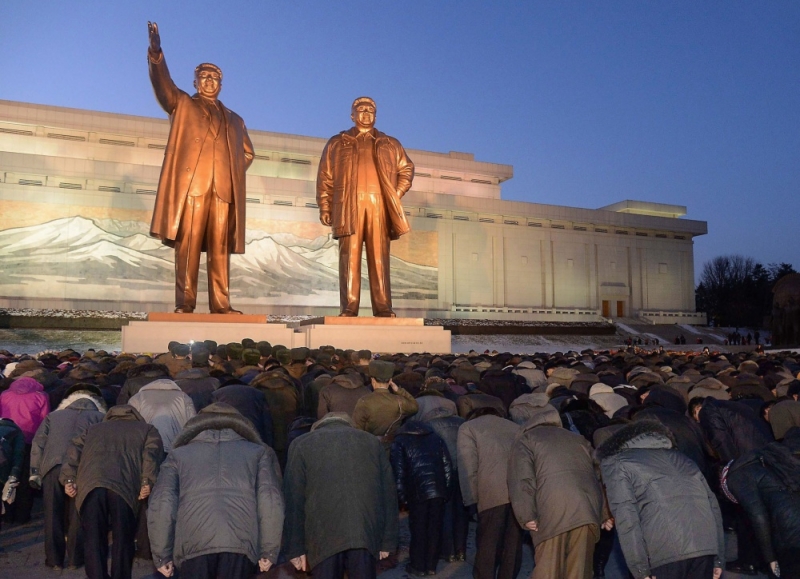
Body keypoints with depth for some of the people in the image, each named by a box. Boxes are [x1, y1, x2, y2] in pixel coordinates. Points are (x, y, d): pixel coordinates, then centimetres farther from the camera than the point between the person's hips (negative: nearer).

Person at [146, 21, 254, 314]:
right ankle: (185, 303, -8)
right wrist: (156, 52, -15)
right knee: (188, 244, -8)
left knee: (220, 247, -2)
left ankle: (221, 304, -3)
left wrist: (234, 172, 11)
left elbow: (247, 152, 29)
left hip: (224, 189, 3)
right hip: (191, 185, -3)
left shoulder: (234, 120, 27)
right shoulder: (182, 104, 19)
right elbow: (162, 83, 2)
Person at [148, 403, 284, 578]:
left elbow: (161, 505, 11)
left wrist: (162, 555, 15)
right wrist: (269, 551, 9)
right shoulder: (259, 452, 22)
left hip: (193, 543, 1)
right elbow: (270, 501, 8)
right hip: (241, 543, 0)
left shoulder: (179, 454, 23)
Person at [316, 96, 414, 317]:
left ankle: (383, 309, -4)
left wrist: (397, 194, 4)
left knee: (380, 258, -3)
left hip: (379, 206, 1)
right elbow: (325, 177, 11)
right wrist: (325, 208, 0)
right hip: (349, 206, -1)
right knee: (350, 257, -6)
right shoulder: (336, 143, 18)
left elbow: (406, 168, 21)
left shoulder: (390, 144, 21)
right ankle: (348, 309, -6)